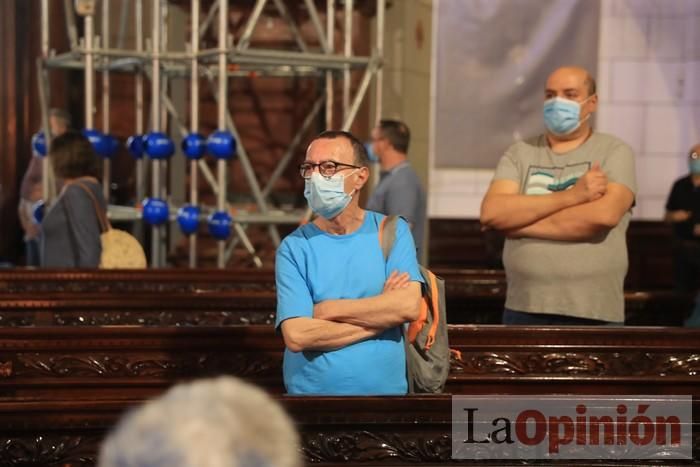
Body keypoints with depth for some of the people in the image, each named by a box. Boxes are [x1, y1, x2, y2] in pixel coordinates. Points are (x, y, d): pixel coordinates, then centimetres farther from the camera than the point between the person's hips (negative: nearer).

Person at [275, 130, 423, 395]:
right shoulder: (293, 247, -1)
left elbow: (409, 305, -9)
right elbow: (296, 336, -11)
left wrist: (326, 310, -9)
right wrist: (381, 313, -9)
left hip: (386, 389, 1)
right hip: (310, 390, -1)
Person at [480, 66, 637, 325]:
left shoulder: (614, 151, 2)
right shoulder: (520, 153, 9)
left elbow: (604, 214, -16)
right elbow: (491, 213, -7)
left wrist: (519, 222, -9)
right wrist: (570, 196, -15)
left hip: (594, 313, -2)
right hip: (524, 309, 3)